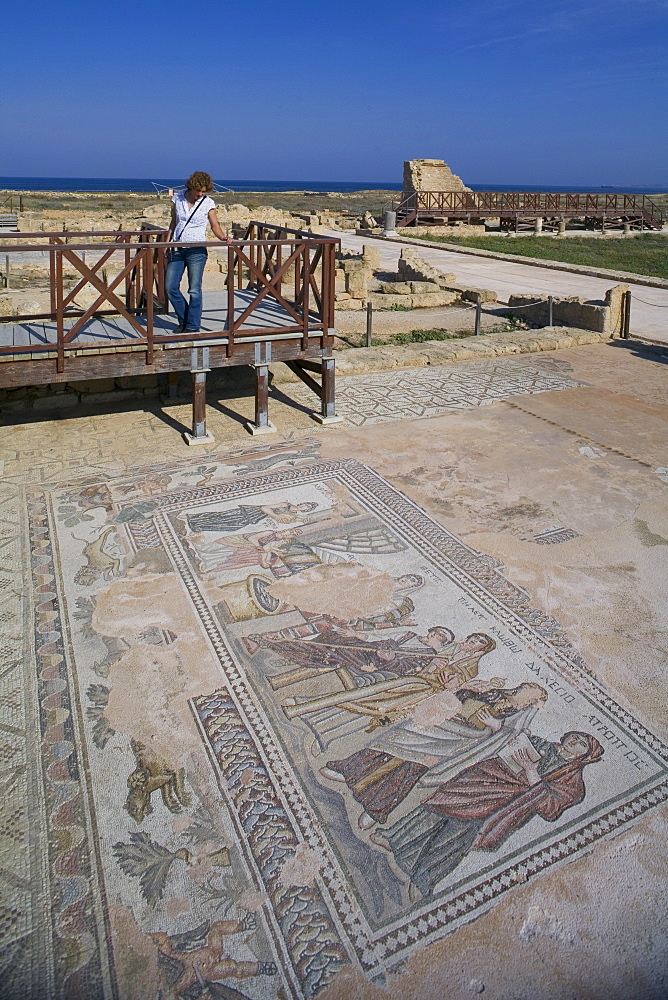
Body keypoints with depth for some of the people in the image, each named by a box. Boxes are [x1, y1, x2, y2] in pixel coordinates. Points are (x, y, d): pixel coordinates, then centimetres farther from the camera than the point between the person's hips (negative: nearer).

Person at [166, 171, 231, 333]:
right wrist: (167, 244, 11)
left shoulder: (208, 203, 0)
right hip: (177, 249, 4)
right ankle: (183, 320, 18)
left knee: (194, 290, -5)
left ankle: (192, 325, 5)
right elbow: (173, 223, 14)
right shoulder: (178, 198, 7)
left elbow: (215, 225, 1)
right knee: (170, 287, 1)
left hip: (196, 250, -4)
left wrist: (223, 237, -19)